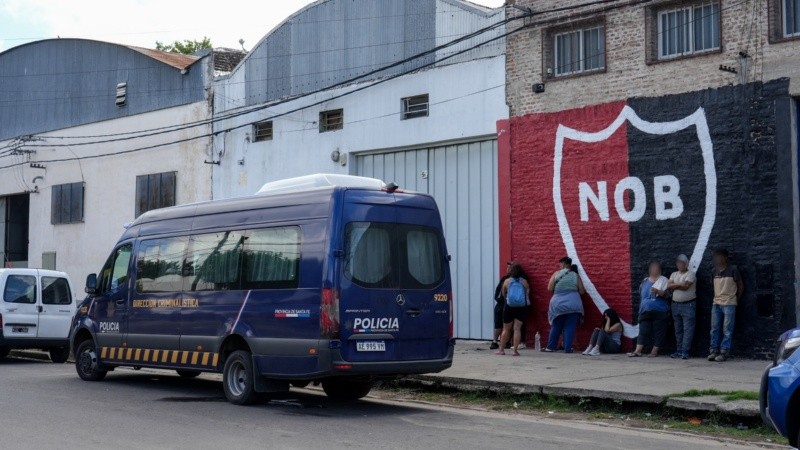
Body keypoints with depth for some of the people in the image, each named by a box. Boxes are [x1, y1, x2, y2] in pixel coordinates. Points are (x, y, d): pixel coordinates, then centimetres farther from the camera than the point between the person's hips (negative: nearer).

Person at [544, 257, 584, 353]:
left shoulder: (557, 273, 1)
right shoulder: (576, 275, 4)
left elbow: (549, 288, 1)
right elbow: (582, 291, 4)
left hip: (558, 304, 0)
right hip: (573, 304, 0)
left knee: (556, 327, 9)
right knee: (570, 327, 2)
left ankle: (551, 347, 14)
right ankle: (568, 348, -1)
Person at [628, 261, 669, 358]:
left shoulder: (663, 280, 3)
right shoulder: (645, 281, 16)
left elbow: (667, 293, -9)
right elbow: (641, 293, 25)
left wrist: (657, 291, -25)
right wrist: (641, 306, 20)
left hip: (659, 311, -4)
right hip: (645, 311, 4)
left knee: (658, 331, -3)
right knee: (643, 331, 0)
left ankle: (655, 351, 2)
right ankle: (638, 351, -3)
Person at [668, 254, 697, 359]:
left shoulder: (691, 274, -3)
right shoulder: (674, 274, 15)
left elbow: (686, 286, -17)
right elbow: (668, 286, 0)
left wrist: (675, 286, -4)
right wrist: (680, 284, -11)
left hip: (688, 304, -6)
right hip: (676, 304, 6)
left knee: (688, 329, -8)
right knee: (678, 330, 9)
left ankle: (685, 352, -11)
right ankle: (679, 351, 13)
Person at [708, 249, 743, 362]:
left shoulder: (733, 270, -5)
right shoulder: (714, 271, 10)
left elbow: (741, 286, 2)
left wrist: (736, 299, 5)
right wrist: (717, 297, 12)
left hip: (729, 304, -5)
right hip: (716, 303, 5)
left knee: (727, 330, -4)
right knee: (714, 329, 3)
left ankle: (724, 352, -3)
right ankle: (714, 351, 7)